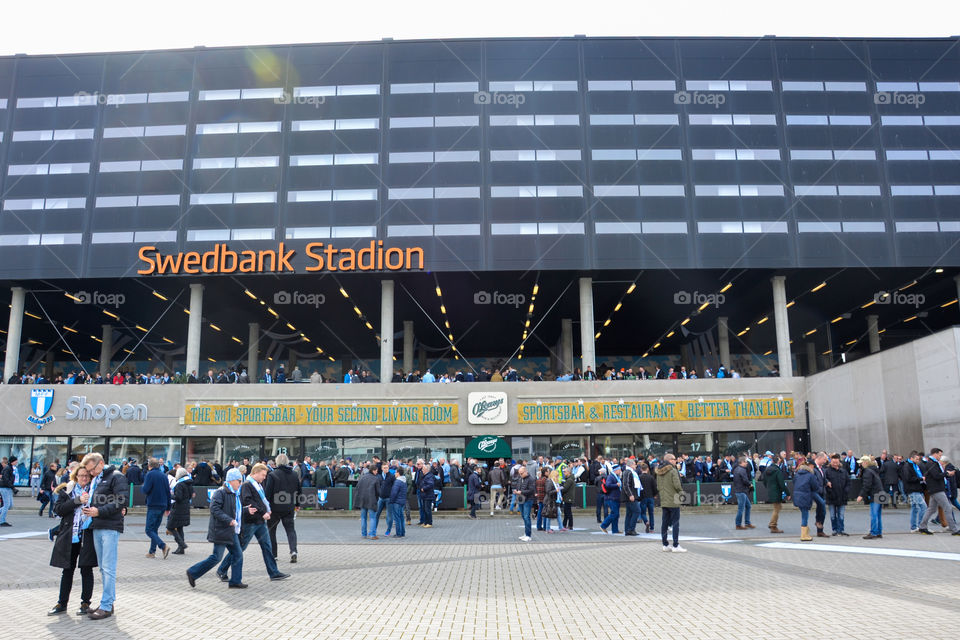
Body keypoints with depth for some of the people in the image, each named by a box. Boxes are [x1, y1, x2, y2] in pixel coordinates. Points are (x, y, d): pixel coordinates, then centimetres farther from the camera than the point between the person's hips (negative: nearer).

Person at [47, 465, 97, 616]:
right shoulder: (66, 490, 7)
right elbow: (58, 509, -5)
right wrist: (77, 500, -15)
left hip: (87, 536, -2)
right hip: (69, 536, 2)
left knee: (86, 569, 3)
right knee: (68, 570, 10)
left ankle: (85, 603, 13)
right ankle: (62, 603, 22)